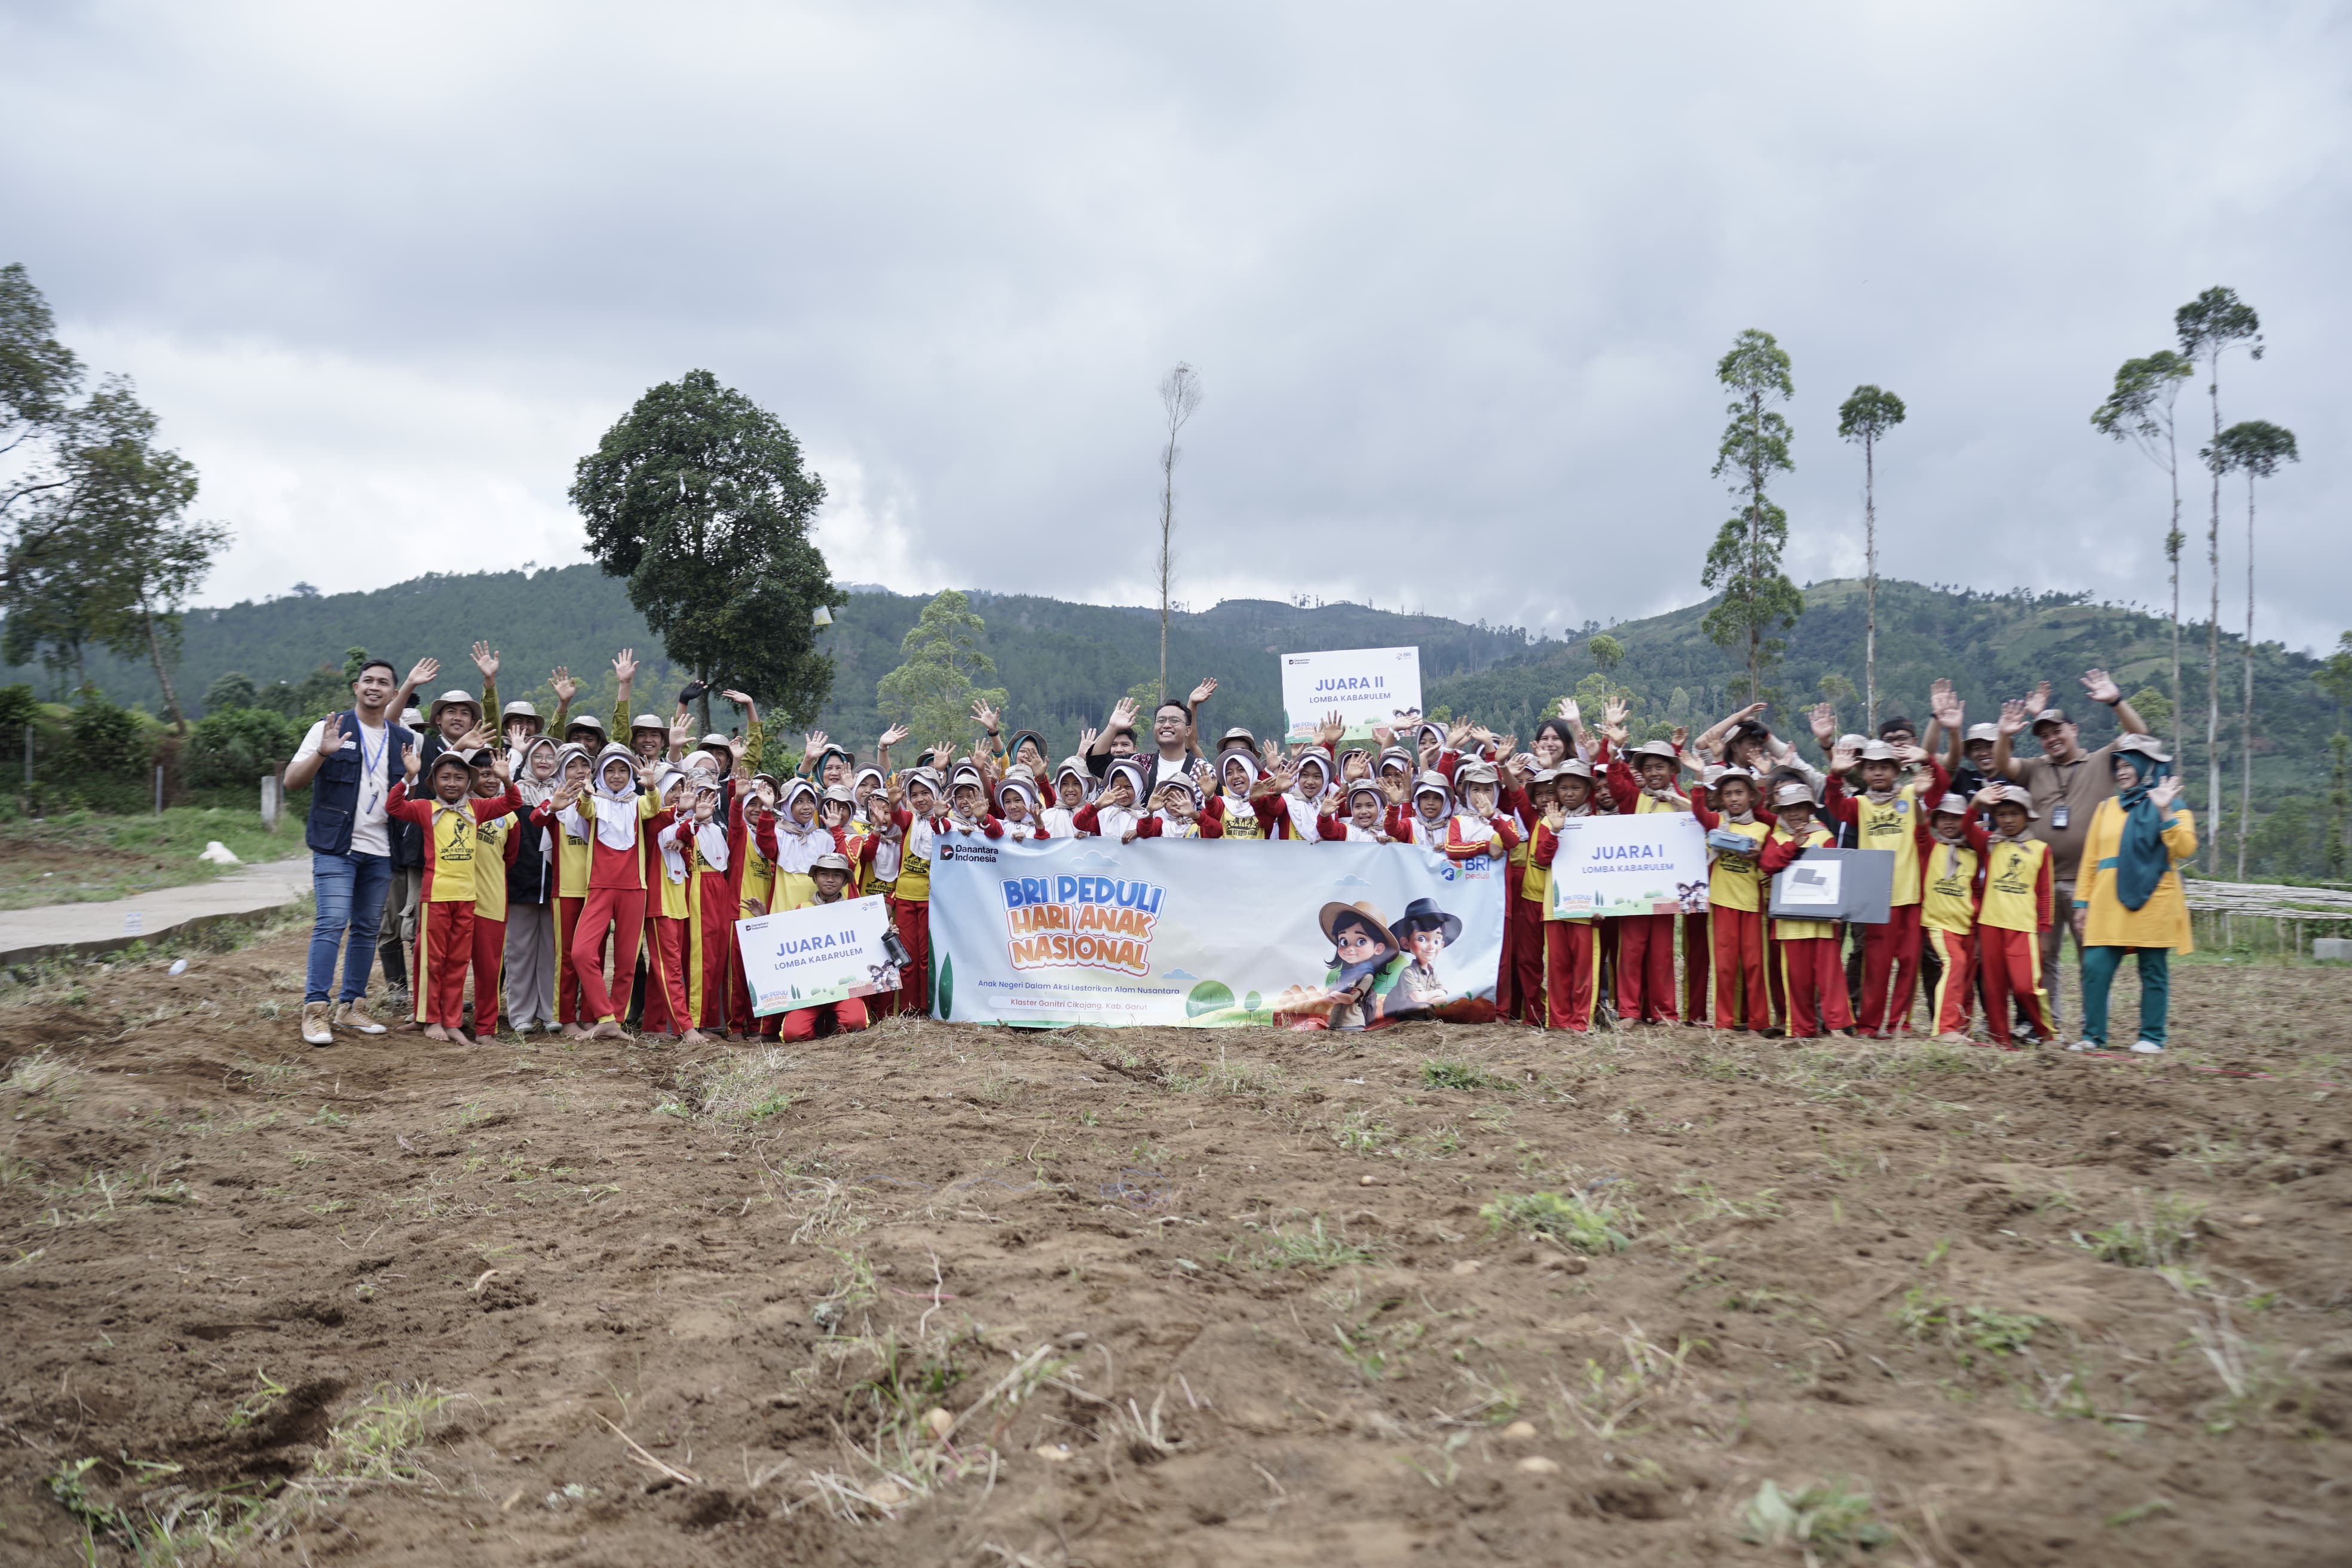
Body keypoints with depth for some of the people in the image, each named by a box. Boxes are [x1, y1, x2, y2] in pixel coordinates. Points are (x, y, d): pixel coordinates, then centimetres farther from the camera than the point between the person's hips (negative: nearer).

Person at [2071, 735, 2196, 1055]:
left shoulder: (2172, 806, 6)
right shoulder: (2106, 807, 16)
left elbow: (2185, 849, -11)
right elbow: (2091, 858, 15)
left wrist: (2165, 811, -19)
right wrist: (2083, 900, 10)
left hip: (2151, 902, -3)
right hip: (2108, 904, 3)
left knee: (2153, 972, 2)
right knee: (2095, 968, -5)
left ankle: (2151, 1038, 10)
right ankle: (2093, 1035, 2)